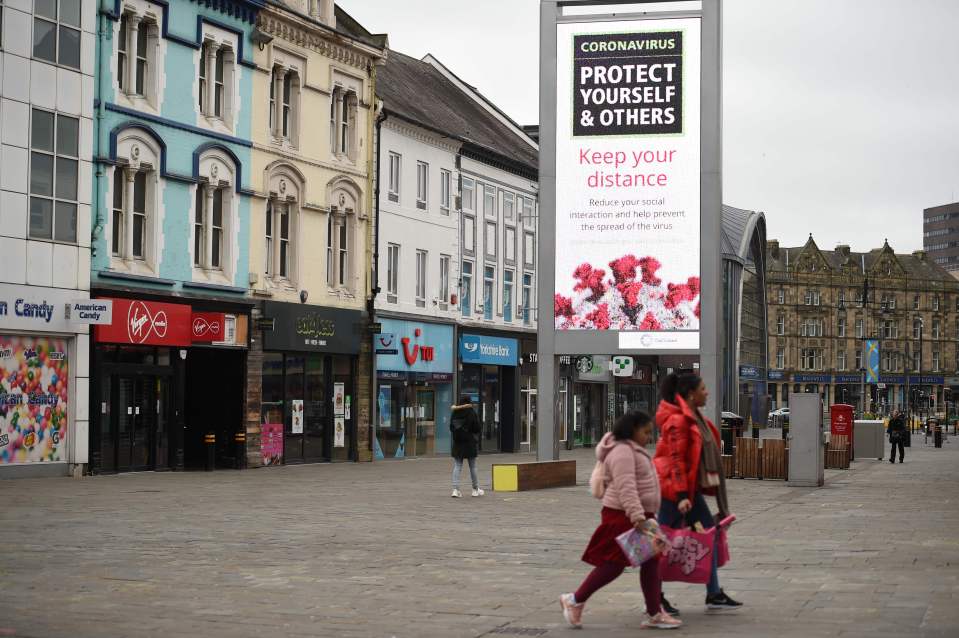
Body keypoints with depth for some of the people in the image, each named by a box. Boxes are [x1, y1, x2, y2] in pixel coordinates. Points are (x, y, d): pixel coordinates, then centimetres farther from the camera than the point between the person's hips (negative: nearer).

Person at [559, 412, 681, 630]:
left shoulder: (634, 451, 18)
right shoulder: (623, 452, -17)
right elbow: (625, 487, -27)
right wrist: (637, 516, -35)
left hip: (640, 515, 10)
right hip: (623, 516, -10)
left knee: (651, 562, 7)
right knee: (614, 564, -6)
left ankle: (654, 614, 11)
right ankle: (575, 600, 6)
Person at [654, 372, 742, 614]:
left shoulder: (694, 417, 14)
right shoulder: (678, 420, -17)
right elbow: (676, 460, -21)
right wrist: (681, 495, -26)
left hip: (692, 488, 10)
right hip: (673, 488, -10)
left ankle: (714, 595, 14)